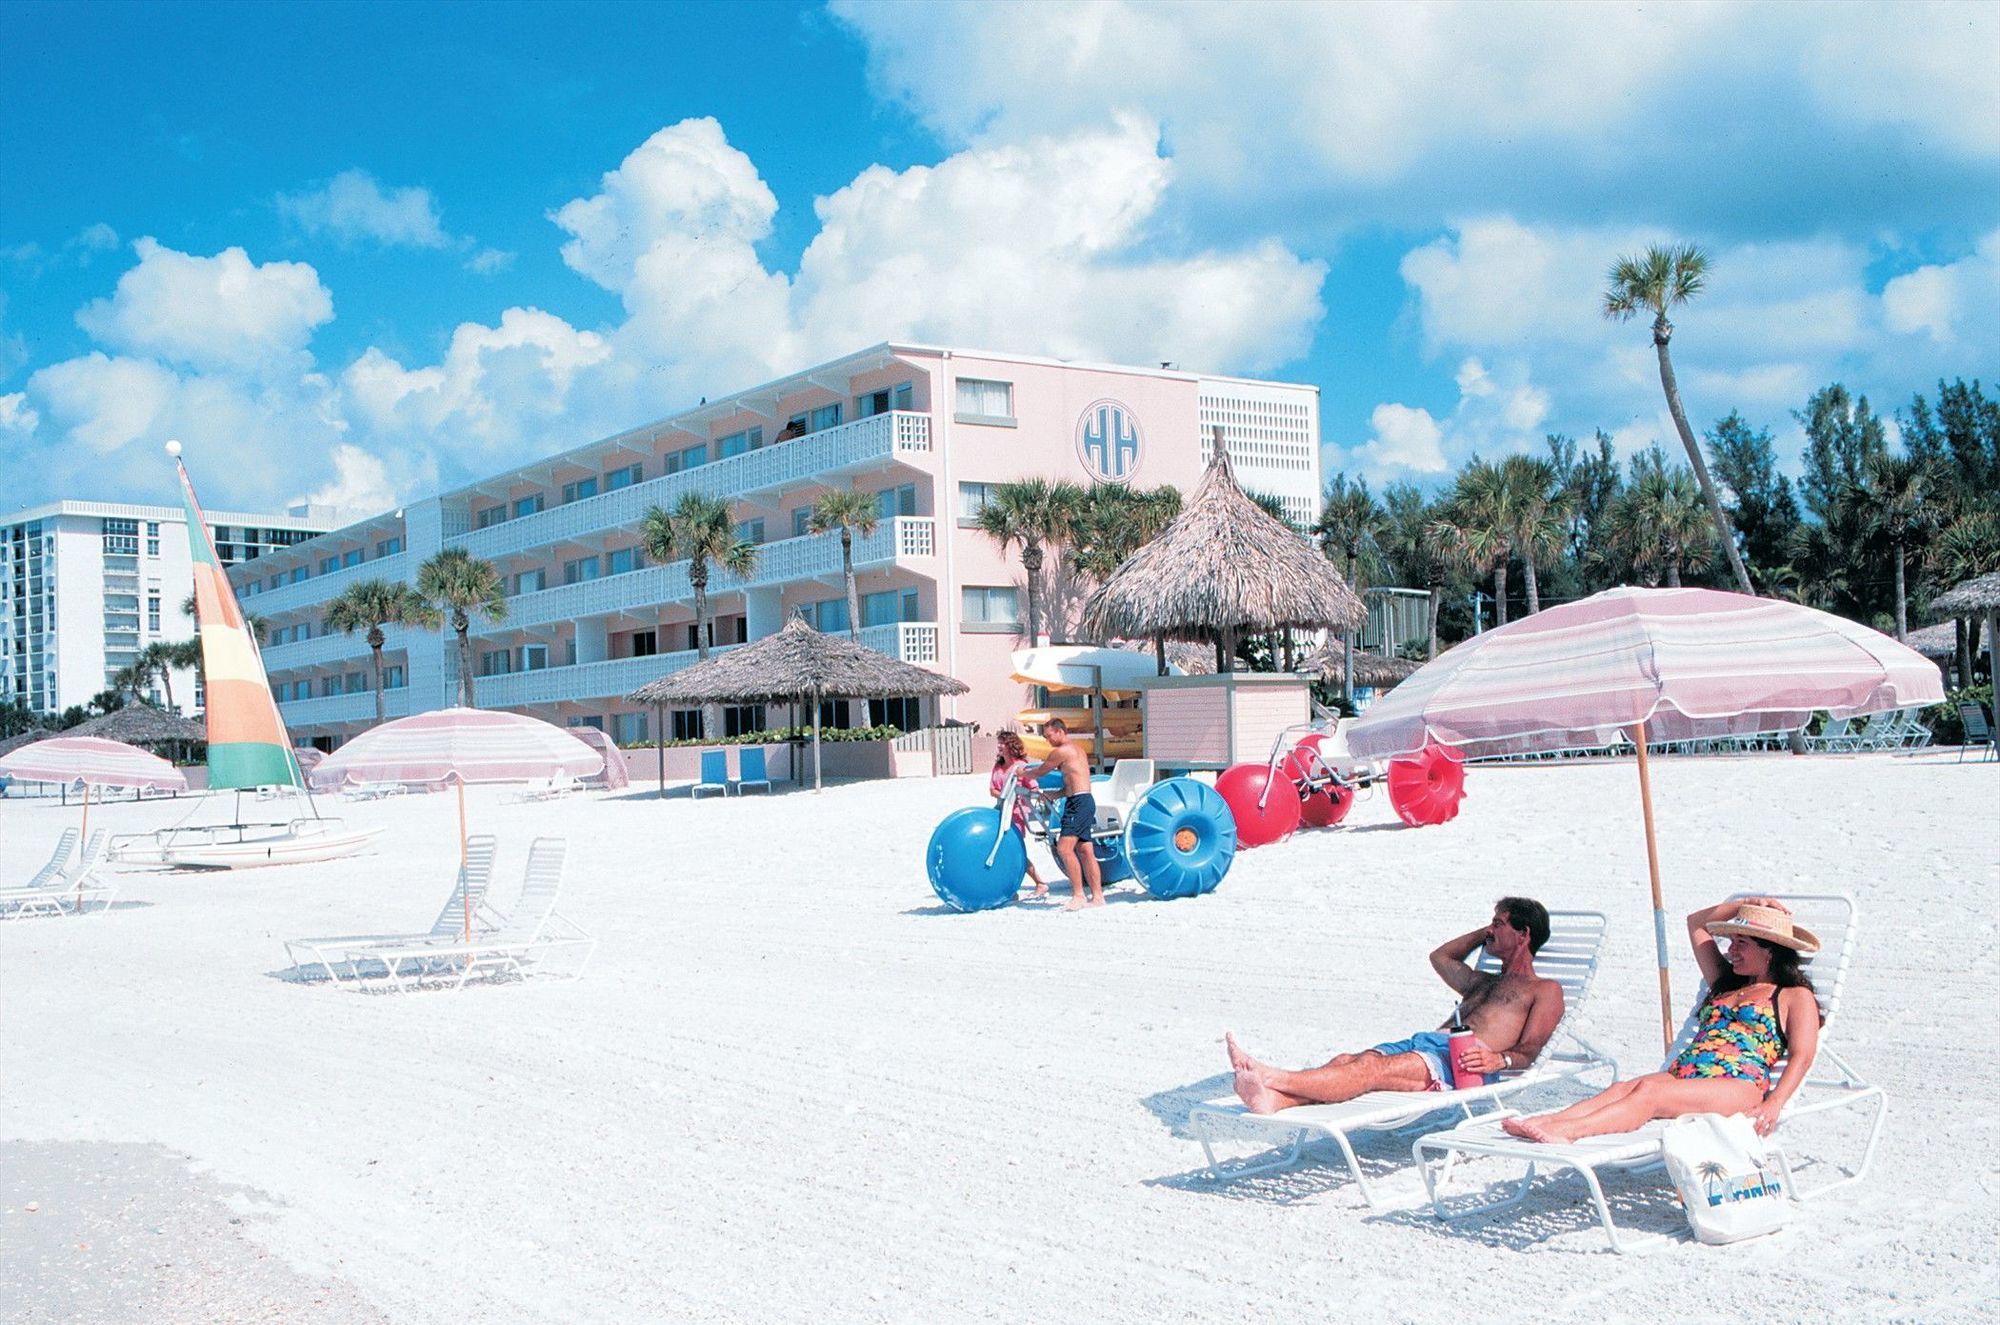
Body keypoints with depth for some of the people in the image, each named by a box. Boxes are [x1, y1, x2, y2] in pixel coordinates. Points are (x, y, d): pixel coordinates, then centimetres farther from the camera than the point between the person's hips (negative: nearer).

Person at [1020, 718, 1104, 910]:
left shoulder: (1061, 751, -8)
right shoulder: (1076, 749, 21)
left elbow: (1039, 772, 4)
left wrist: (1021, 774, 22)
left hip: (1079, 802, -10)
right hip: (1084, 801, 10)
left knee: (1064, 847, -17)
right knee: (1085, 851, 9)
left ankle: (1078, 896, -19)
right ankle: (1097, 896, 10)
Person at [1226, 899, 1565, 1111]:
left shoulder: (1545, 991, 16)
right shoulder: (1485, 984, 40)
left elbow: (1529, 1051, 0)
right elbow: (1441, 957, 55)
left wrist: (1500, 1059, -22)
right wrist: (1488, 932, 50)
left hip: (1464, 1061, -7)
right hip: (1425, 1042, 7)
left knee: (1374, 1068, -32)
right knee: (1346, 1061, -25)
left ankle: (1271, 1078, -52)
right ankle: (1273, 1099, -51)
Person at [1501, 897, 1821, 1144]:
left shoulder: (1796, 997, 15)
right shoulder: (1726, 984, 34)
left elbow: (1802, 1055, 0)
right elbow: (1696, 923, 41)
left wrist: (1774, 1104, -16)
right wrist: (1745, 905, 35)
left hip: (1739, 1086, -6)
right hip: (1681, 1075, 6)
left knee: (1650, 1091, -35)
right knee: (1624, 1088, -28)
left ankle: (1569, 1130, -59)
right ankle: (1546, 1121, -52)